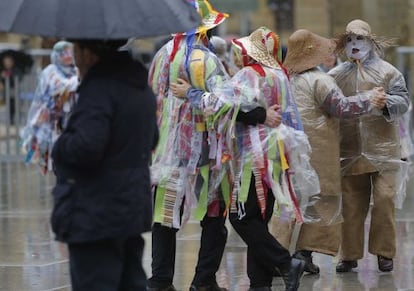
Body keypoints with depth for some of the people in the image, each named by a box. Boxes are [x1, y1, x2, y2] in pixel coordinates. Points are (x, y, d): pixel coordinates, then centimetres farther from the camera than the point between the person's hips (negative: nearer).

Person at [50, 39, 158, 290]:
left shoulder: (99, 90, -20)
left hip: (95, 216, -10)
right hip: (135, 210, 10)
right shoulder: (142, 88, 12)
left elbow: (86, 147, -28)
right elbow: (151, 140, 24)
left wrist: (59, 146, -9)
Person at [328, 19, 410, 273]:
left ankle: (384, 253, 4)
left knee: (384, 199, -7)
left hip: (382, 147, -2)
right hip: (350, 150, 2)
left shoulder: (387, 72, 3)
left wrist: (383, 102, -22)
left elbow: (403, 100, -4)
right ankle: (350, 254, 13)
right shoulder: (336, 75, 10)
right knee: (352, 204, 5)